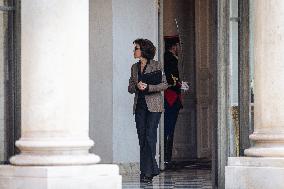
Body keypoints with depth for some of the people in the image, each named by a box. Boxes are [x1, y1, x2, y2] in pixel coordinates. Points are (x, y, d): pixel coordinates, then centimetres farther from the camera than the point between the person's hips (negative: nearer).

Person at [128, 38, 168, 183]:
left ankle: (147, 172, -9)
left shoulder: (157, 66, -2)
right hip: (139, 105, 5)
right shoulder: (135, 67, 14)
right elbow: (130, 88, 14)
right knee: (142, 138, 3)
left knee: (149, 137, -11)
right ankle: (152, 169, 12)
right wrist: (137, 86, -9)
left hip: (153, 105, -5)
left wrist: (148, 87, -16)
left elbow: (164, 85, -5)